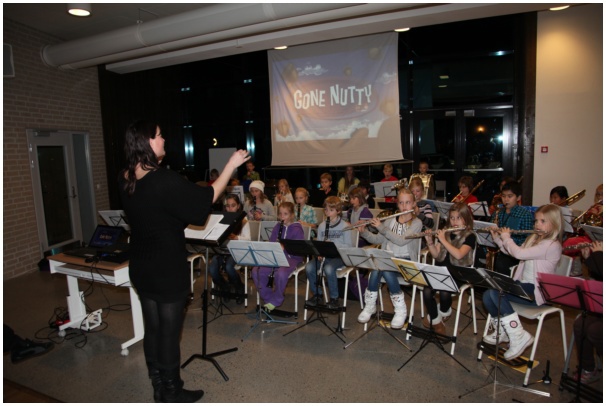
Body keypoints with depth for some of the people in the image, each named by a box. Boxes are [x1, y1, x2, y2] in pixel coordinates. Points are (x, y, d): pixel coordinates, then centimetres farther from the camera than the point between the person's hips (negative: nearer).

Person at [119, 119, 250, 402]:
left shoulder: (125, 180, -2)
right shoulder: (164, 180, -25)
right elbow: (206, 198, -18)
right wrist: (231, 165, -10)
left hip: (141, 268, 7)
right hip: (169, 270, -7)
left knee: (152, 328, 19)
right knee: (169, 332, 9)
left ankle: (159, 387, 36)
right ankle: (172, 392, 27)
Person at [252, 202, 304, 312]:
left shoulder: (297, 229, -5)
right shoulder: (277, 227, 12)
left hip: (291, 258, -5)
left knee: (281, 274, -36)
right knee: (256, 271, -18)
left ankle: (276, 300, -7)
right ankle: (268, 297, 2)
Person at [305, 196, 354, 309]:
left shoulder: (345, 226, -4)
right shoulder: (321, 226, 10)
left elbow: (349, 246, -7)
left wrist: (333, 243, -20)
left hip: (339, 256, -4)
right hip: (325, 255, 5)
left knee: (328, 268, -35)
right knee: (309, 267, -22)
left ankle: (334, 298, -12)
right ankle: (317, 294, 0)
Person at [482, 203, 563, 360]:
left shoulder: (553, 245, -16)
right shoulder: (533, 238, 14)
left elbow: (519, 254, -25)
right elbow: (515, 253, 23)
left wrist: (507, 238, -8)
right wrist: (498, 239, 11)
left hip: (536, 291, -8)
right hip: (522, 284, 8)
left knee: (496, 292, -29)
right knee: (487, 295, -13)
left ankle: (519, 336, -16)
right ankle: (501, 331, 10)